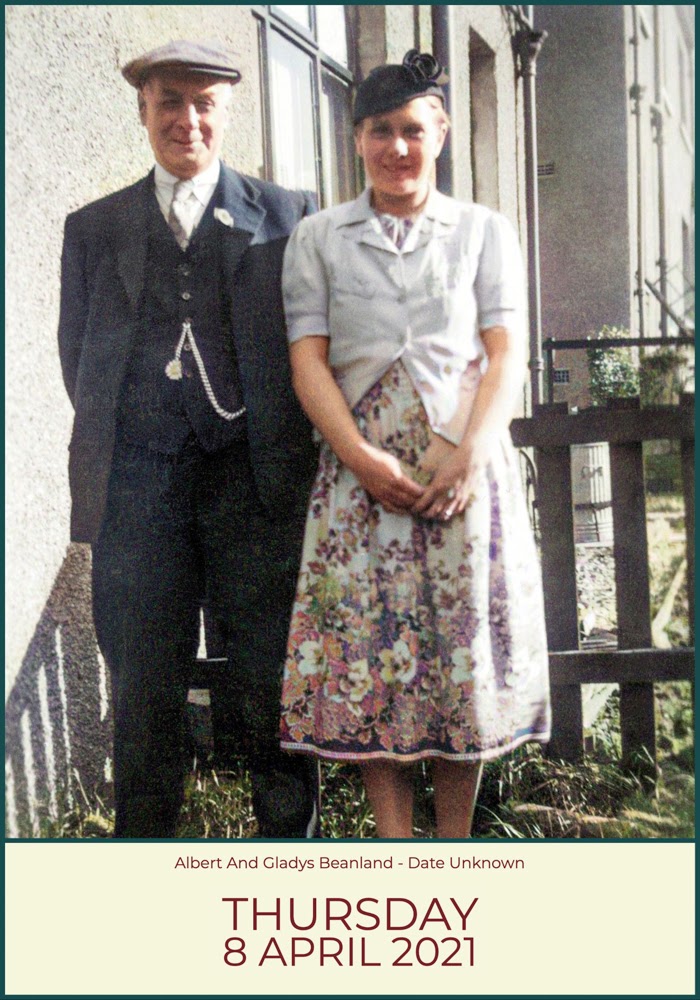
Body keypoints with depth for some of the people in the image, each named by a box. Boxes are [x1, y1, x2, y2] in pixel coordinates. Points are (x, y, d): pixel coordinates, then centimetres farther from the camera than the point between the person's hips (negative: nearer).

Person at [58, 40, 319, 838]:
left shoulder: (287, 215, 10)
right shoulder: (94, 227, 16)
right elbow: (78, 357, 18)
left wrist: (288, 454, 2)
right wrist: (108, 451, 10)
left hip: (256, 477, -1)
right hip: (137, 483, 2)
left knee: (271, 683, 1)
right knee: (143, 690, 6)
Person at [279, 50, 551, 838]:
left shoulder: (484, 231, 10)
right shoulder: (317, 238, 10)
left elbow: (507, 353, 2)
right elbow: (308, 360, 2)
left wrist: (468, 455, -14)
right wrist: (365, 462, -12)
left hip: (466, 467, 0)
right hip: (362, 469, 0)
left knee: (464, 637, 1)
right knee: (367, 637, -2)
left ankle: (455, 835, 13)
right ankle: (393, 834, 8)